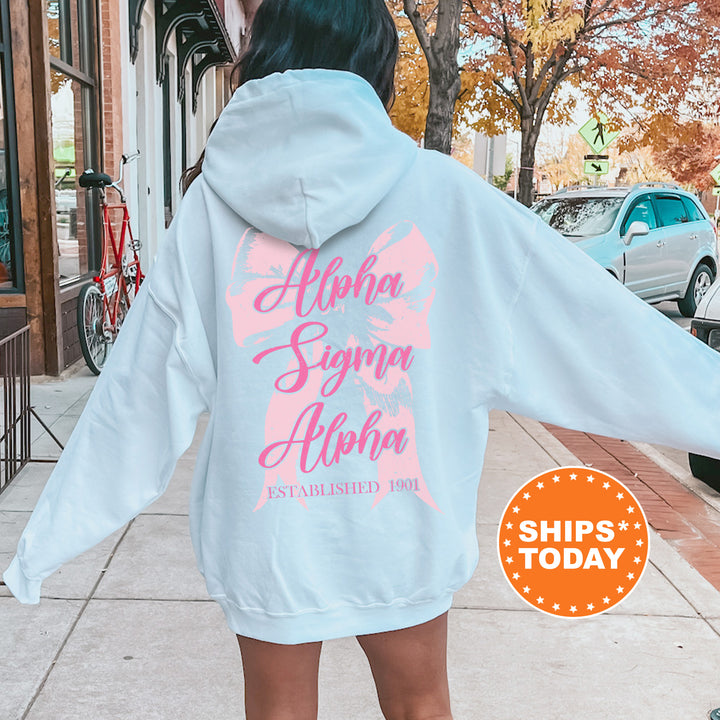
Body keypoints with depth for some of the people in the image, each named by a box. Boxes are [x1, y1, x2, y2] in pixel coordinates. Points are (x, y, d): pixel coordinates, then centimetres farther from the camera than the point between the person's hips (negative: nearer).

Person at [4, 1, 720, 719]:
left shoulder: (212, 202, -6)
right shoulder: (439, 191, -9)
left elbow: (138, 390, -3)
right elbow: (592, 321, -4)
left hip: (263, 529, 1)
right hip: (402, 531, 0)